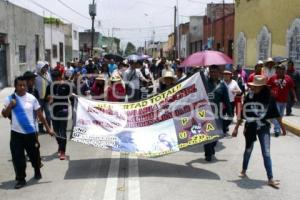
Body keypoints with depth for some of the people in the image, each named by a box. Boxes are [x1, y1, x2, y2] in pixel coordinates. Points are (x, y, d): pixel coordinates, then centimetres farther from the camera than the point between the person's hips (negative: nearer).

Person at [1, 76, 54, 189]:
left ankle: (37, 171, 39)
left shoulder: (32, 98, -3)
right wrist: (10, 106, -17)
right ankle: (21, 179, 13)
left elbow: (39, 114, 1)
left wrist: (48, 128, 0)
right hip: (16, 133, 1)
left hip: (30, 132, 0)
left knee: (34, 154, 12)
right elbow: (4, 115, 1)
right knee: (17, 157, -1)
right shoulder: (10, 99, 0)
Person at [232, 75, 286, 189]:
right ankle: (244, 170, 38)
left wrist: (282, 127, 7)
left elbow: (275, 112, 1)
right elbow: (243, 113, 0)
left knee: (266, 153, -4)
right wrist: (236, 128, 1)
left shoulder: (269, 97, -9)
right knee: (248, 150, 17)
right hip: (250, 126, 1)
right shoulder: (249, 96, -6)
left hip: (263, 127, -1)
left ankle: (270, 179, 0)